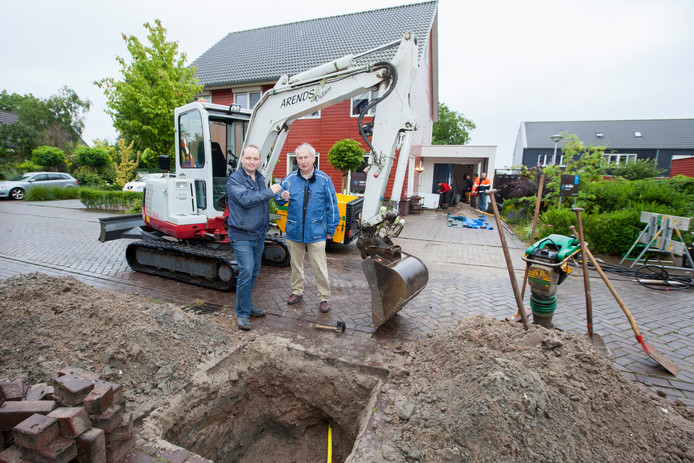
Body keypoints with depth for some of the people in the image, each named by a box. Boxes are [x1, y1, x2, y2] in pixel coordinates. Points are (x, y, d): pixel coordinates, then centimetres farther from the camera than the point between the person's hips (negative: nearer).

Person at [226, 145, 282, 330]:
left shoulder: (260, 178, 13)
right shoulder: (235, 179, -10)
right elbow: (245, 199, -27)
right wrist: (270, 191, -21)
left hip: (259, 234, 8)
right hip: (242, 236, -8)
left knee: (254, 272, 15)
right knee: (246, 272, -10)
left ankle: (247, 306, 30)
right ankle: (242, 313, 3)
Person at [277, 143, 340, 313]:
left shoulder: (323, 179, -3)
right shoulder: (290, 179, 2)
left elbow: (332, 206, 2)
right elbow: (278, 200, 6)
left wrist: (331, 229, 2)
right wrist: (282, 197, -19)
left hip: (316, 233, -3)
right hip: (294, 232, 3)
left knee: (320, 267, 2)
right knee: (296, 264, 18)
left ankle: (324, 298, 18)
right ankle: (297, 291, 37)